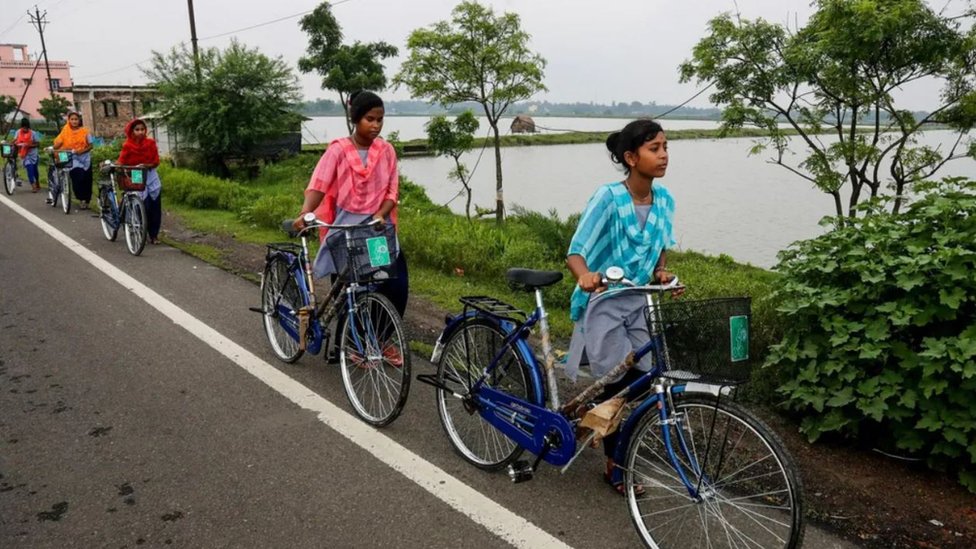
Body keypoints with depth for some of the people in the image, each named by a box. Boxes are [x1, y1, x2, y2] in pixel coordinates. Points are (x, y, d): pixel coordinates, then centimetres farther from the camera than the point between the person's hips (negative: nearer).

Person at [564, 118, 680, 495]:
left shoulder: (664, 200, -1)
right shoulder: (608, 198, -19)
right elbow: (576, 253, -22)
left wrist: (661, 274, -9)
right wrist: (585, 276, -43)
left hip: (638, 304, 6)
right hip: (603, 303, -5)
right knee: (618, 386, -3)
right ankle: (615, 465, 19)